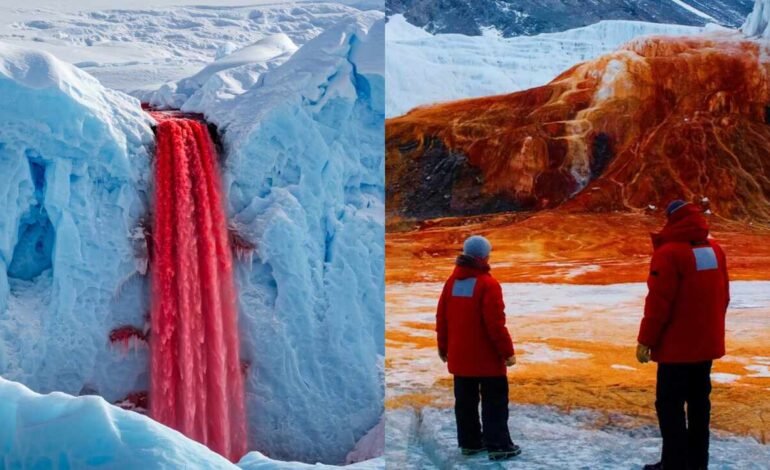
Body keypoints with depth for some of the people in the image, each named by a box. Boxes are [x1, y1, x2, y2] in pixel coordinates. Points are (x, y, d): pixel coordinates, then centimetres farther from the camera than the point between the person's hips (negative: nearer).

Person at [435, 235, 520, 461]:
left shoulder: (452, 281, 5)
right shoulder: (487, 284, -16)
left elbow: (442, 317, 10)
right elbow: (496, 324, -19)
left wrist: (443, 347, 21)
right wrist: (507, 351, -11)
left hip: (459, 357, 6)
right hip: (487, 357, -6)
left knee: (466, 401, 13)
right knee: (494, 401, 1)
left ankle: (470, 442, 19)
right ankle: (498, 445, 1)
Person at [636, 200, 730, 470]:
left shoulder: (669, 252, -16)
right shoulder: (714, 250, 7)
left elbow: (658, 302, -19)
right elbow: (723, 296, 14)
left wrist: (646, 340, -12)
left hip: (677, 345, -7)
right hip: (707, 342, 7)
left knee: (669, 403, 0)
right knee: (699, 401, 14)